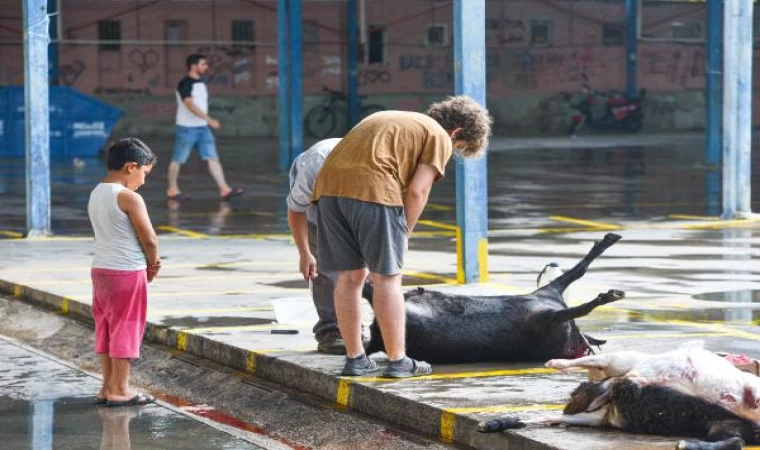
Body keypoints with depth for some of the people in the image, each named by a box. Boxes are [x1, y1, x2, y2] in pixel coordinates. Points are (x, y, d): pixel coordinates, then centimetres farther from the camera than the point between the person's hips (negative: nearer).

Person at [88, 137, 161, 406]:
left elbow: (109, 235, 10)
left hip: (100, 269, 8)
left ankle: (108, 387, 18)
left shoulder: (95, 195, 9)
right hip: (127, 272, -8)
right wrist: (152, 265, 5)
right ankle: (120, 390, 4)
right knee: (126, 328, 0)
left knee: (106, 328, 13)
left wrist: (148, 262, 2)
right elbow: (149, 238, -15)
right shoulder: (130, 198, -16)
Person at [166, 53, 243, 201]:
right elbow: (190, 105, -25)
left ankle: (224, 189, -7)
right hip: (187, 128, -7)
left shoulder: (200, 83, 11)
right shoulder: (185, 84, -14)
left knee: (213, 158, -2)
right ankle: (172, 190, 18)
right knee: (178, 160, 5)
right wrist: (209, 119, -30)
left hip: (203, 128, 7)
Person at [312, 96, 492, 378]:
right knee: (387, 278, 2)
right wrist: (404, 235, 11)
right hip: (371, 189, -7)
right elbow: (416, 191, -1)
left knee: (349, 276, 13)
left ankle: (355, 359, 18)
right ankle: (398, 362, 6)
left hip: (329, 185, 7)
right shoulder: (439, 138, 11)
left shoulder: (392, 119, 34)